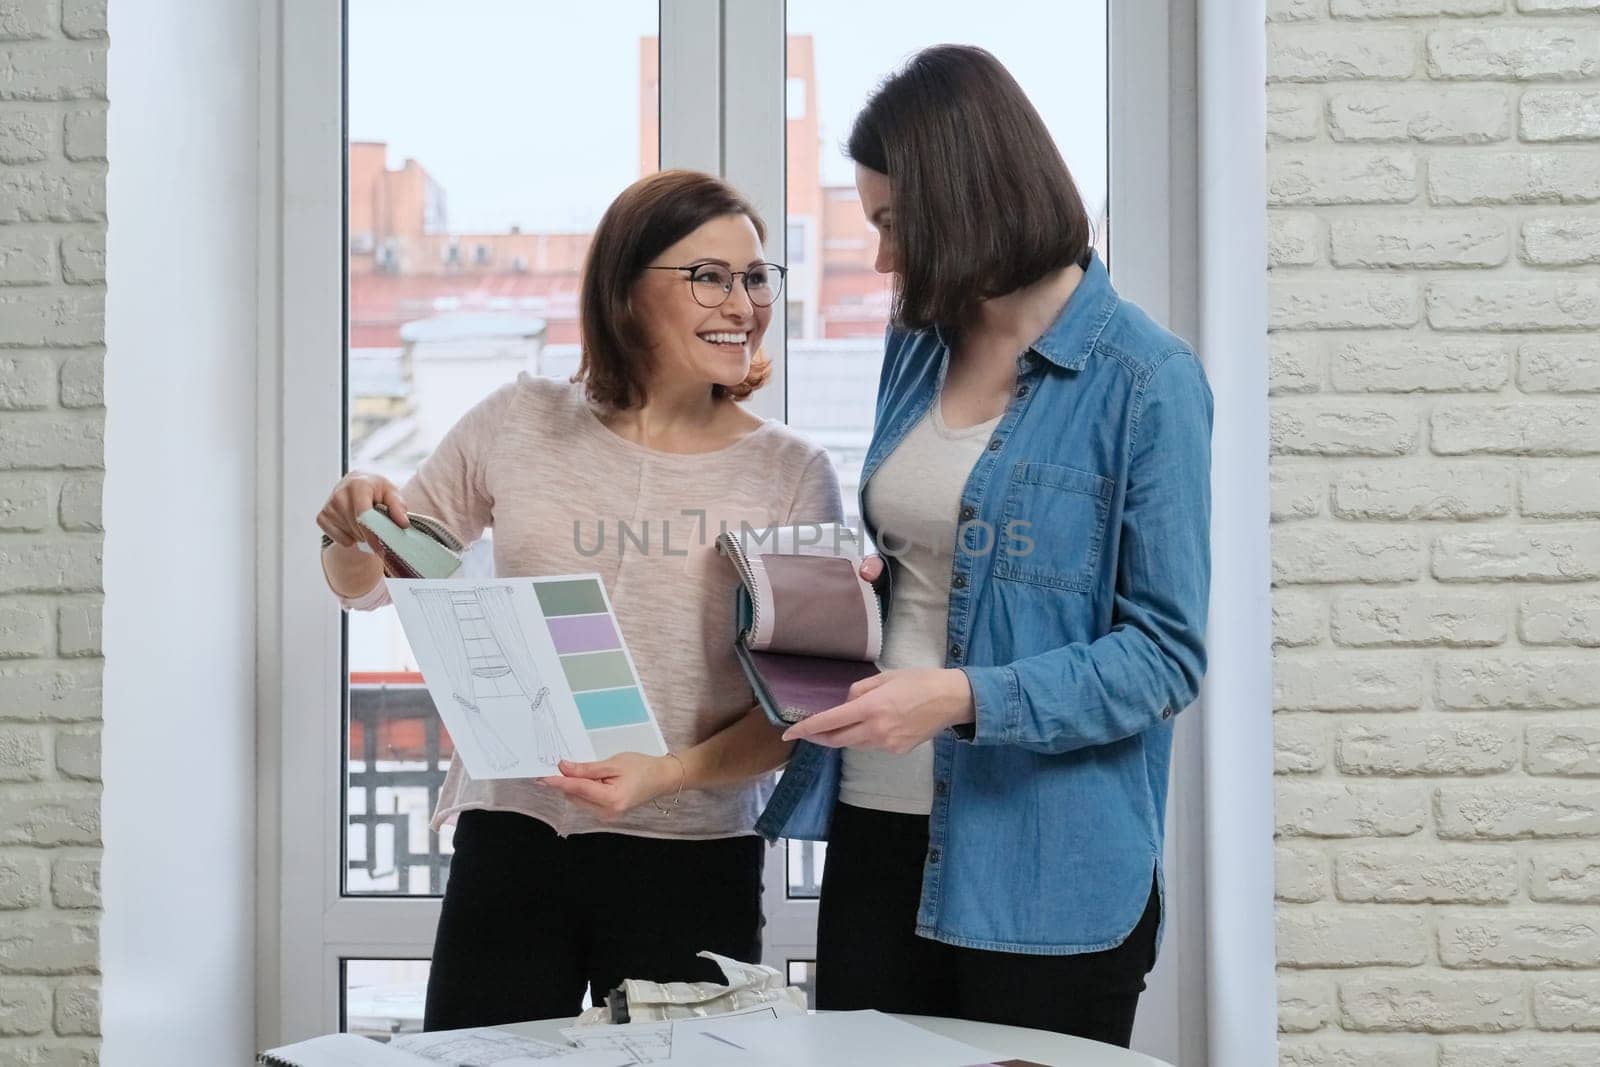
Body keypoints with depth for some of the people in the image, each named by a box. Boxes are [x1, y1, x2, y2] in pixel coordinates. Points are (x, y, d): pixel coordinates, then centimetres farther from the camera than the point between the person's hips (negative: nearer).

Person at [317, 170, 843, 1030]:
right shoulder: (519, 426, 2)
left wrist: (668, 774, -20)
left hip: (694, 860, -1)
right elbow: (364, 587, 12)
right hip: (510, 839, 1)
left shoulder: (792, 474, -2)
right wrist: (354, 532, -10)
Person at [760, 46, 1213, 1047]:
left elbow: (1167, 653, -13)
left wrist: (964, 698, -23)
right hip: (877, 827, 6)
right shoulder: (919, 347, 10)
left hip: (1048, 868, -6)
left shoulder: (1146, 379, -11)